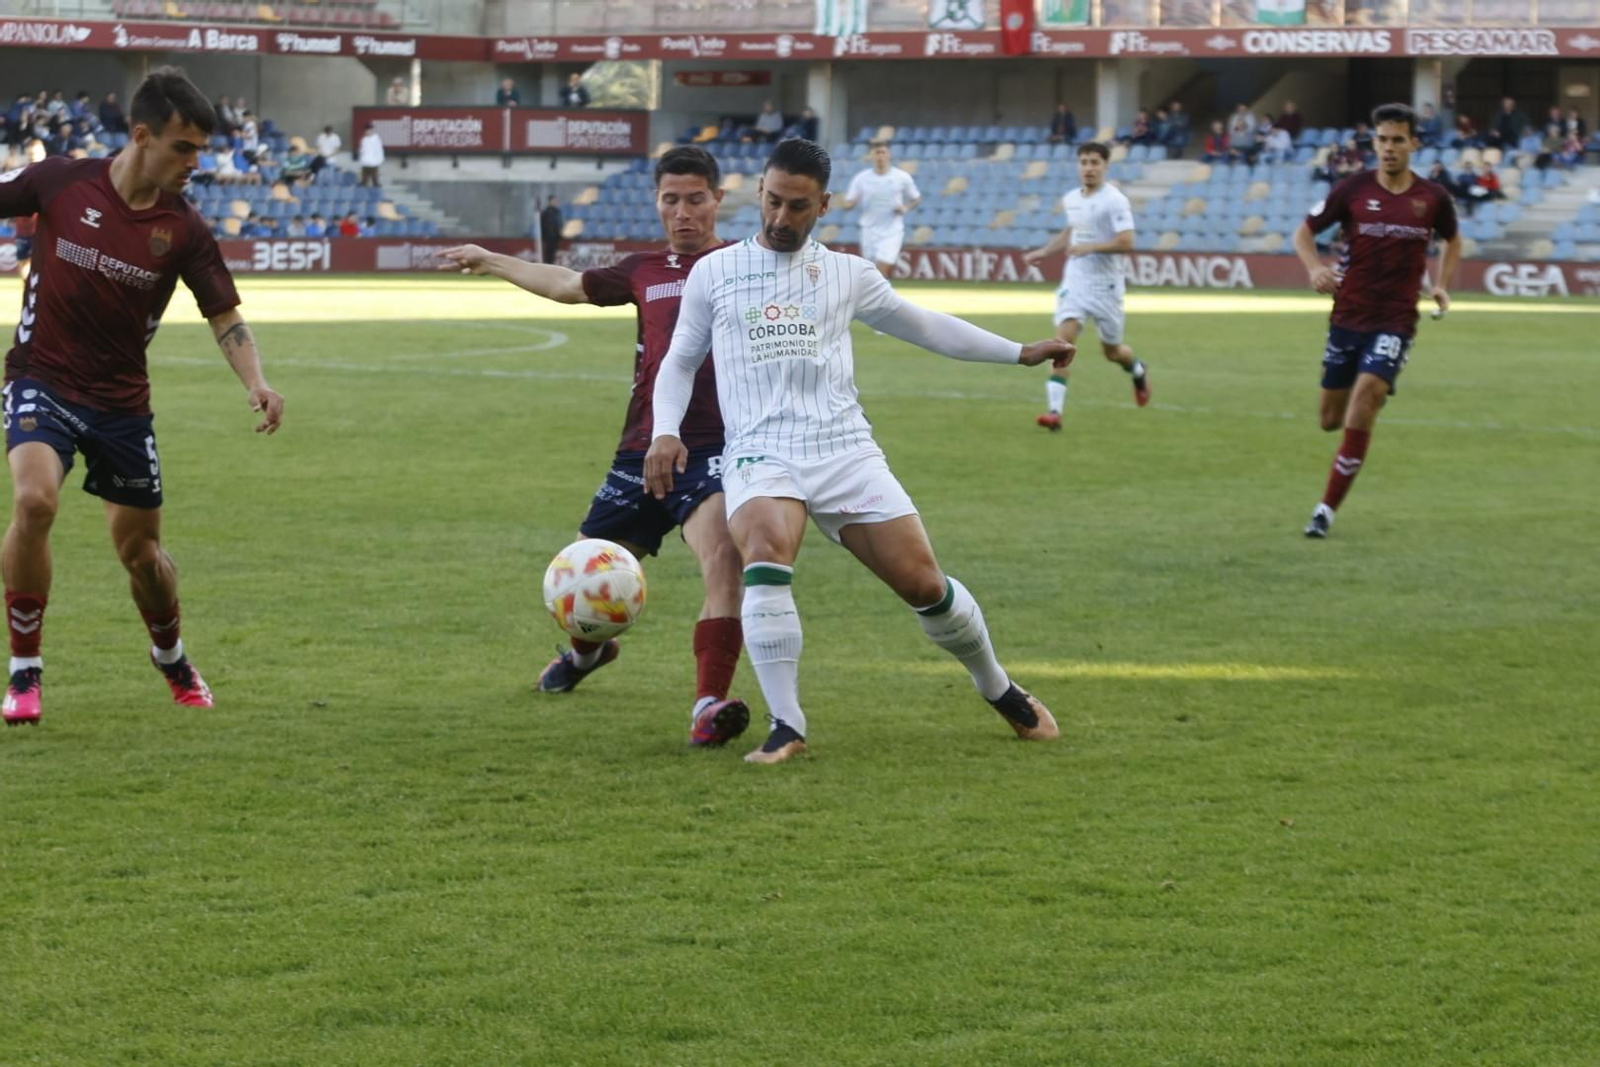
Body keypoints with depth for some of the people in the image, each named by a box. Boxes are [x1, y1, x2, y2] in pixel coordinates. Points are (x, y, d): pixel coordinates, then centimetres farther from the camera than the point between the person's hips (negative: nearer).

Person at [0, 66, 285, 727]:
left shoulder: (184, 230, -7)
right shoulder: (61, 183, -10)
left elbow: (224, 316, -4)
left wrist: (256, 383, -21)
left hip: (121, 401, 2)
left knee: (139, 549, 10)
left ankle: (171, 659, 42)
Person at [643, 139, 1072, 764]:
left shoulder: (847, 274, 13)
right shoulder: (714, 274, 11)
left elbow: (924, 326, 25)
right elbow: (681, 361, 20)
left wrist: (1019, 353, 25)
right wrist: (666, 431, 3)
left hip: (844, 450, 1)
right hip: (759, 454, -1)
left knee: (923, 582, -5)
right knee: (766, 556, -32)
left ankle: (1001, 693, 21)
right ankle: (786, 728, -28)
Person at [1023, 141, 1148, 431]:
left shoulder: (1115, 201, -13)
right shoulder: (1070, 200, 8)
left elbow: (1126, 243, -20)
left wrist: (1090, 247, -29)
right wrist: (1044, 252, 23)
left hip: (1105, 285, -4)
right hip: (1074, 281, 4)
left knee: (1111, 351, 11)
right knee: (1063, 339, -15)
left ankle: (1138, 371, 47)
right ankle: (1054, 410, -21)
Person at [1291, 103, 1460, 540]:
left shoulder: (1433, 197, 0)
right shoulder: (1354, 189, -4)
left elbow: (1452, 240, 20)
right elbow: (1304, 232, 4)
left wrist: (1443, 286, 4)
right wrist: (1314, 267, -16)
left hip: (1395, 321, -1)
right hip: (1347, 317, 2)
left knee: (1366, 394, -22)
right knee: (1331, 419, 7)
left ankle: (1327, 510, -13)